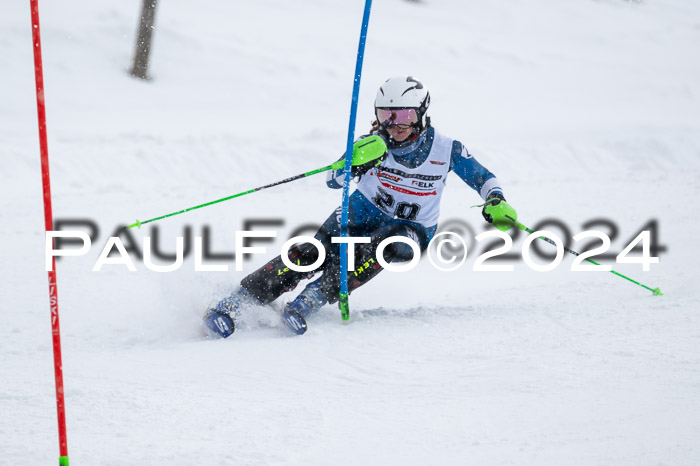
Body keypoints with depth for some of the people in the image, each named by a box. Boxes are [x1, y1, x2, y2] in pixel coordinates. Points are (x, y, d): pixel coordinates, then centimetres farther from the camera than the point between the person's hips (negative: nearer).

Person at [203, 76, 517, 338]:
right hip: (365, 212, 0)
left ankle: (308, 301, -39)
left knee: (389, 244, -37)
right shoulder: (375, 144, -13)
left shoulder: (447, 150, -16)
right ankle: (233, 304, -29)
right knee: (315, 253, -26)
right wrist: (355, 163, -36)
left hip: (413, 230, 0)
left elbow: (483, 178, -3)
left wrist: (496, 203, -24)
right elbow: (333, 181, -14)